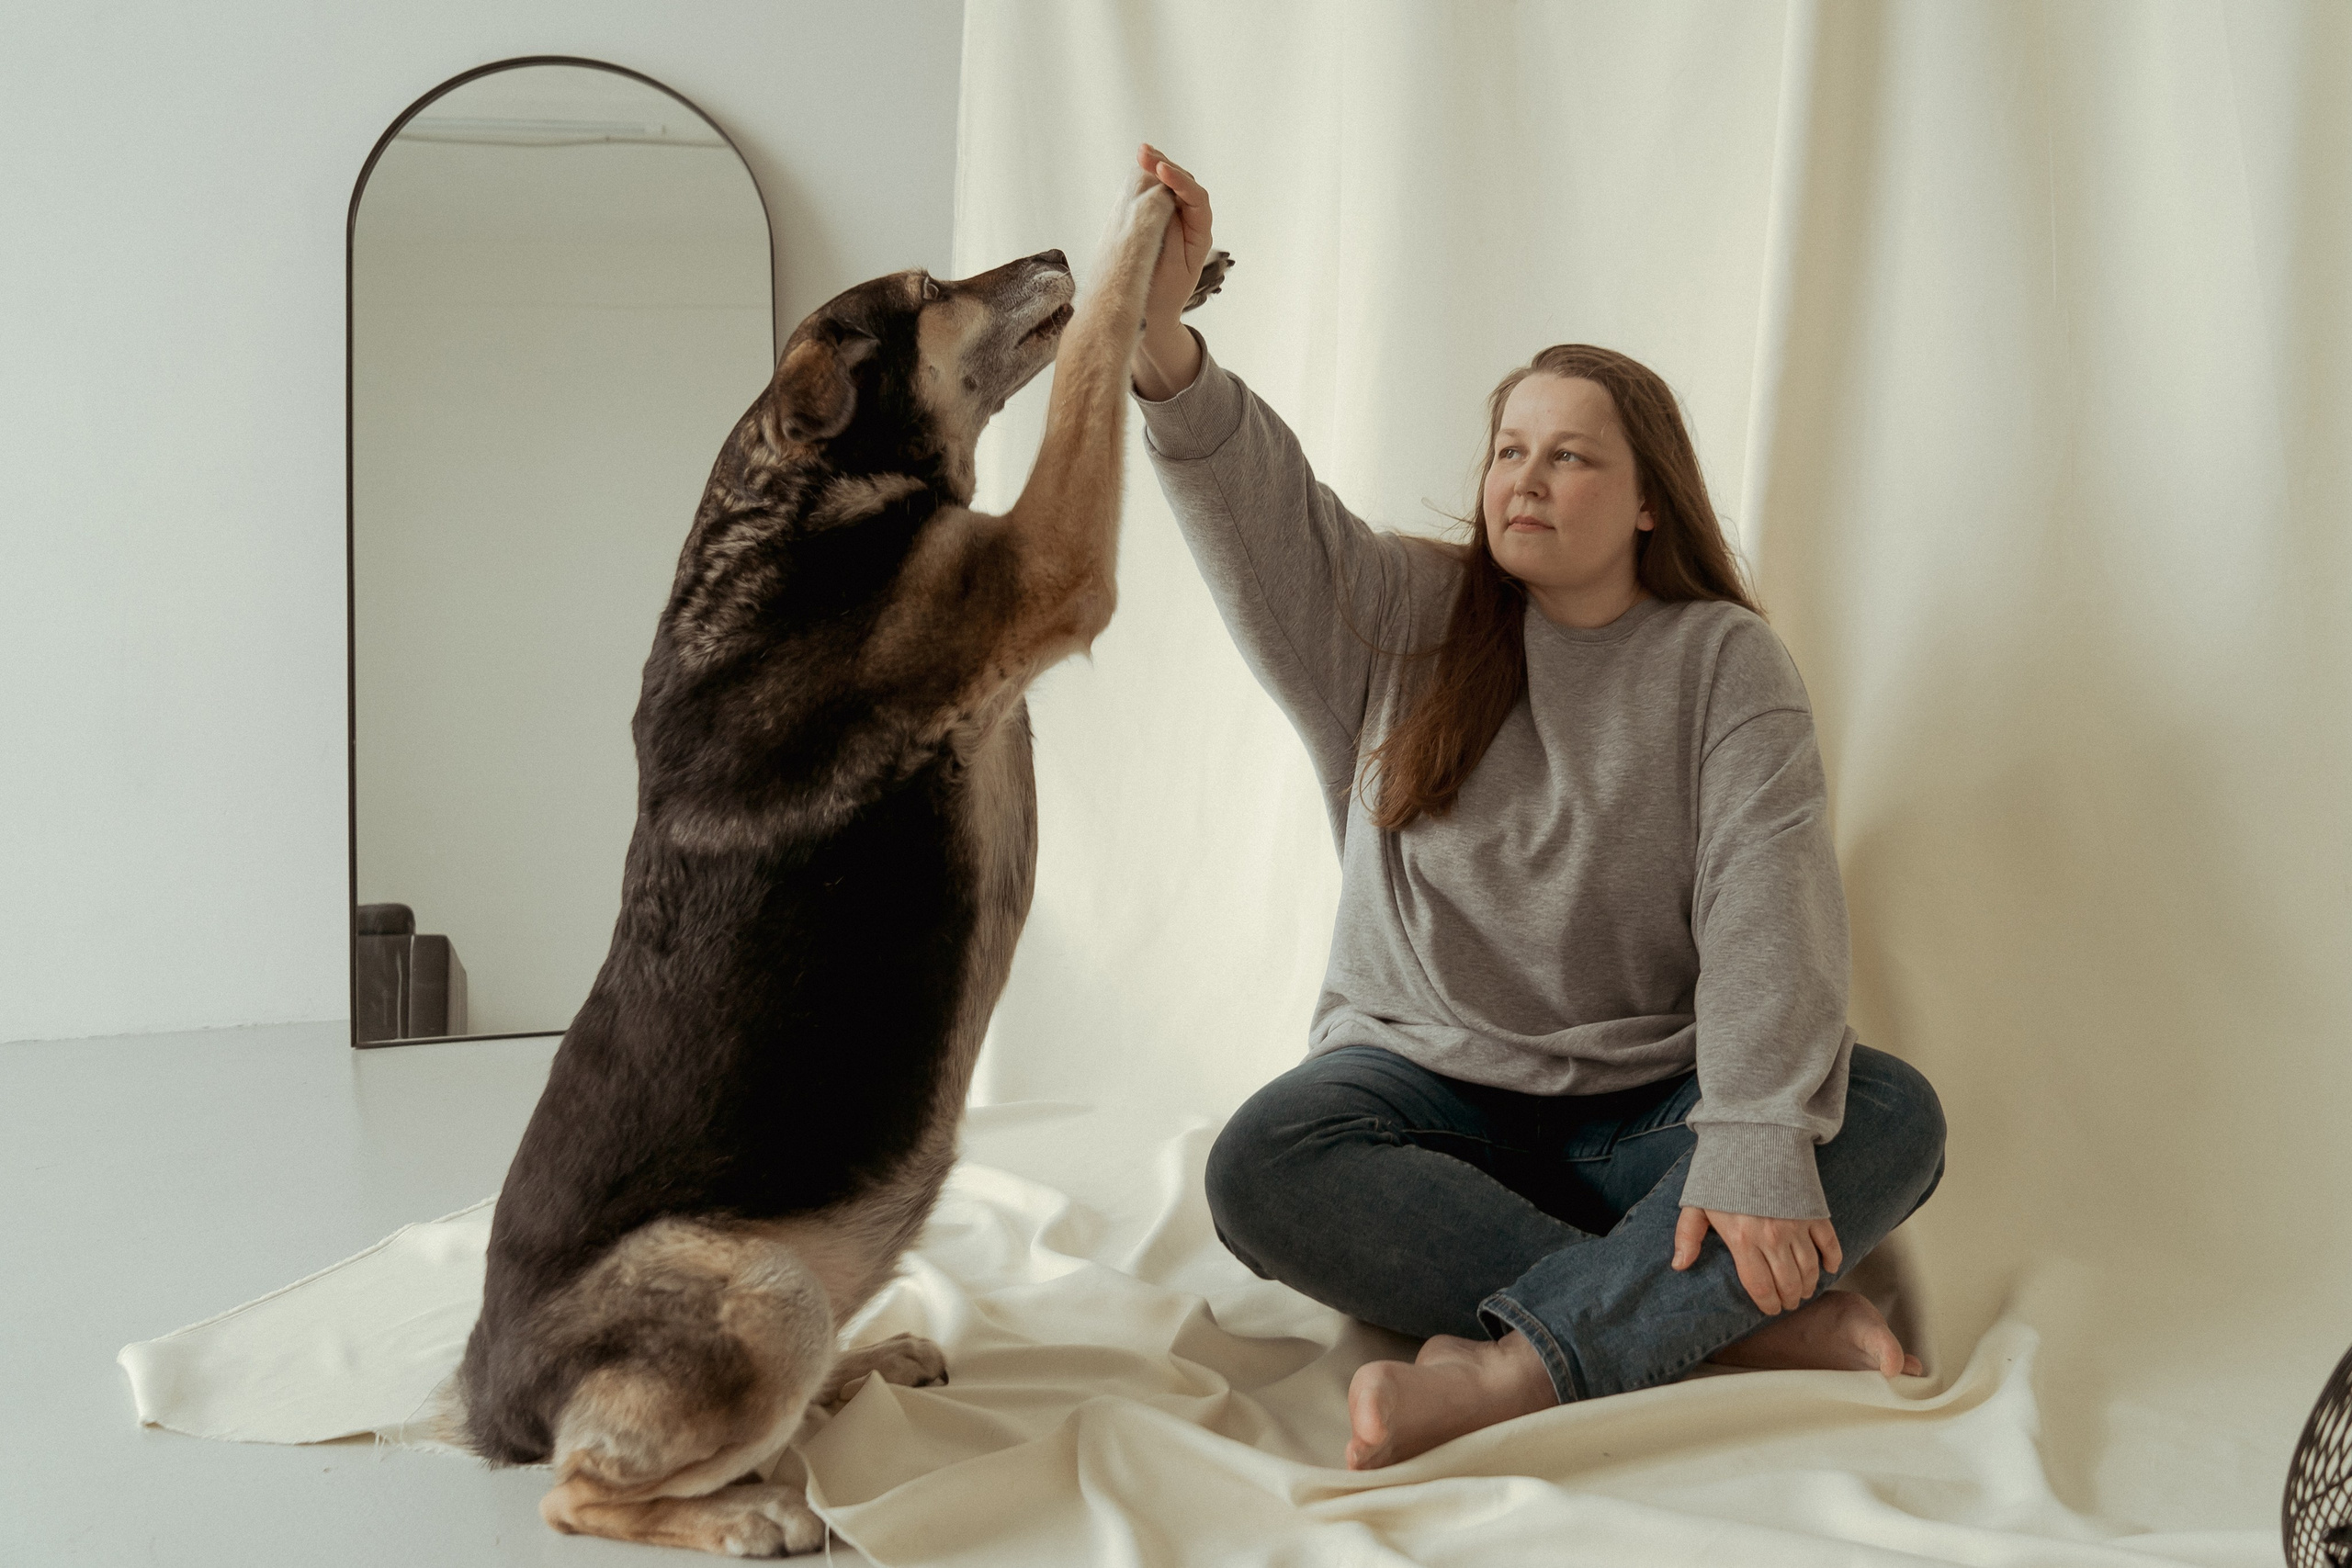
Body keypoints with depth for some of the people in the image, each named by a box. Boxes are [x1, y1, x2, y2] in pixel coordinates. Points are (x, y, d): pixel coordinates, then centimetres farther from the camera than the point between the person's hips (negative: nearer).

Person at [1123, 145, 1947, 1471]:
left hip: (1645, 1106, 0)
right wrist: (1164, 339, -33)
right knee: (1263, 1170, -30)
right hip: (1429, 1080, 1)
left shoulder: (1726, 664, 0)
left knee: (1893, 1118, -26)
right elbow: (1260, 514, -13)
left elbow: (1768, 909, -14)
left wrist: (1757, 1148, -28)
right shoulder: (1402, 623, 6)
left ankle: (1512, 1372, -37)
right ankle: (1743, 1315, -30)